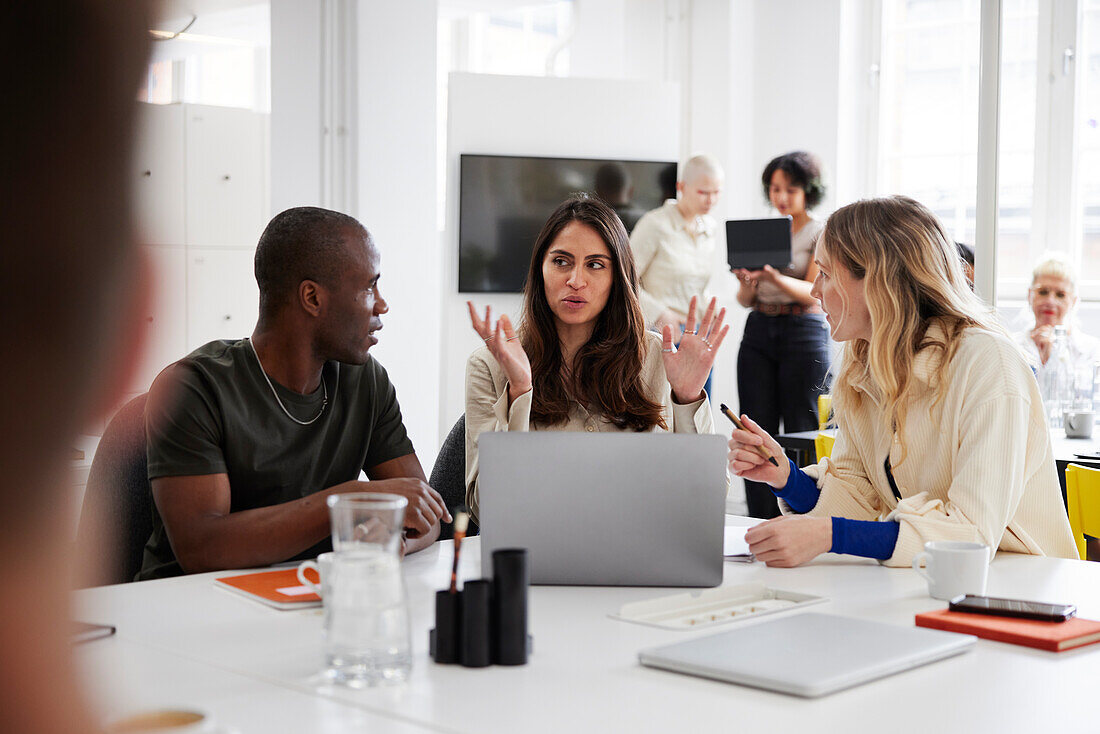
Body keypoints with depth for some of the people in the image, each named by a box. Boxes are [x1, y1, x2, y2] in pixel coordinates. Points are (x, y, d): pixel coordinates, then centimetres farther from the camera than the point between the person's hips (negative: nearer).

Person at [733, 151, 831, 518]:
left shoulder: (821, 233, 1)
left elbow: (814, 293, -12)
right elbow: (745, 300, 11)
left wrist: (776, 278, -30)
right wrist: (747, 284, -12)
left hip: (804, 333, -4)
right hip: (759, 332, 4)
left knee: (801, 433, -4)